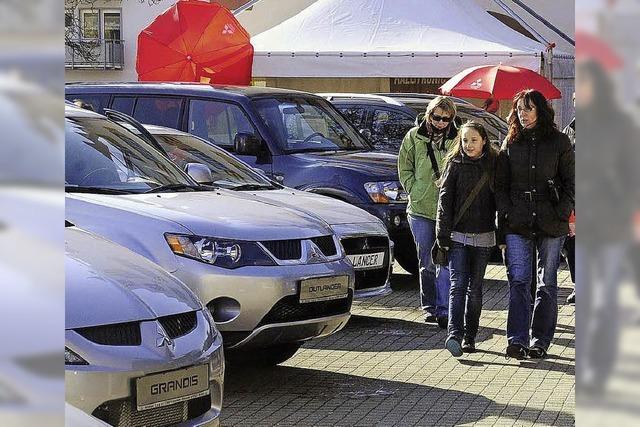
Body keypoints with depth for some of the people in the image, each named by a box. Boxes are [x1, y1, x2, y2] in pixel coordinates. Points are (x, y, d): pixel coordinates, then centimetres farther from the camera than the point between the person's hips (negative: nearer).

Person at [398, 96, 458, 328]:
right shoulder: (414, 137, 4)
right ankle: (429, 306, 21)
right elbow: (404, 168, 11)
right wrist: (414, 190, 0)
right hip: (420, 210, 2)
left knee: (446, 261, -8)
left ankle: (443, 310, -7)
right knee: (426, 262, 10)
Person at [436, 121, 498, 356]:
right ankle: (454, 334, -20)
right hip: (458, 234, -2)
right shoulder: (454, 165, 1)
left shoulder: (493, 165, 5)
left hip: (483, 235, 2)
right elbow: (445, 200, 0)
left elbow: (499, 199, 8)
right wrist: (443, 235, -6)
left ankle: (469, 337, 13)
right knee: (458, 284, -12)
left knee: (475, 287, 7)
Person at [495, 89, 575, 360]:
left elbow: (571, 182, 4)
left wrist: (562, 214, -7)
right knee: (518, 281, -8)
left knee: (547, 283, 5)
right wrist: (506, 213, -2)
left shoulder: (559, 142, 3)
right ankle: (517, 340, -10)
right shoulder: (510, 144, 9)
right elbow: (500, 183, 11)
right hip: (518, 225, 1)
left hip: (551, 225, -1)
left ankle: (540, 340, 13)